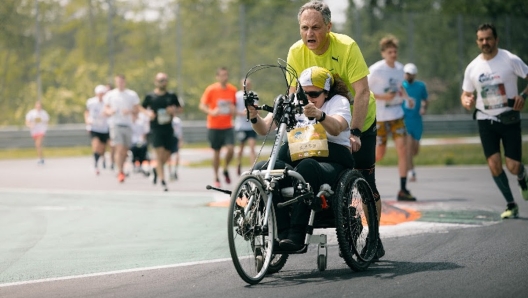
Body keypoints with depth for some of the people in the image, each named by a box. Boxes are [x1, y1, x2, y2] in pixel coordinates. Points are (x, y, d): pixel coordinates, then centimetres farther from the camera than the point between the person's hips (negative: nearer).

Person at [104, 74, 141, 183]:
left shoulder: (132, 94, 7)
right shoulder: (110, 95, 6)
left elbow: (137, 109, 6)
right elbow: (106, 108, 11)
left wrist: (130, 111, -14)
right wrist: (109, 111, -12)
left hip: (128, 124, 2)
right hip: (115, 124, -2)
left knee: (125, 150, 8)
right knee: (119, 149, -15)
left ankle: (121, 169, 30)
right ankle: (120, 172, -14)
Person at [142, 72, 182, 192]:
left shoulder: (171, 96, 6)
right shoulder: (150, 96, 2)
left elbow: (178, 108, 15)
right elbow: (143, 108, 13)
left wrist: (174, 110, -7)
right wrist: (148, 113, -7)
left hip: (168, 129, 3)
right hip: (155, 129, -3)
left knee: (167, 155, 7)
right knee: (160, 154, -11)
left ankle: (156, 170, 39)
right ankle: (162, 181, -10)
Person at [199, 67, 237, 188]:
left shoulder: (232, 90, 3)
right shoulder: (211, 89, -7)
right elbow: (202, 105, -5)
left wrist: (233, 110, -5)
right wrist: (211, 112, -24)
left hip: (228, 126, 2)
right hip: (214, 126, -2)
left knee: (230, 149, -14)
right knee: (216, 152, 4)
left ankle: (226, 170, 13)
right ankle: (216, 178, 18)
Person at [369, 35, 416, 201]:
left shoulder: (399, 68, 5)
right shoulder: (375, 70, -13)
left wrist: (407, 98, 4)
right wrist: (382, 97, -22)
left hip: (396, 115, 5)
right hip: (379, 117, -5)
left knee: (402, 148, -9)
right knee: (379, 154, 0)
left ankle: (403, 190, -6)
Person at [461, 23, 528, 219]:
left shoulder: (510, 60, -7)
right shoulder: (472, 68, 3)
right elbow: (466, 93, 13)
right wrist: (466, 101, -11)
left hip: (509, 119, -2)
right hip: (486, 120, 2)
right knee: (494, 164, -11)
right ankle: (511, 205, 6)